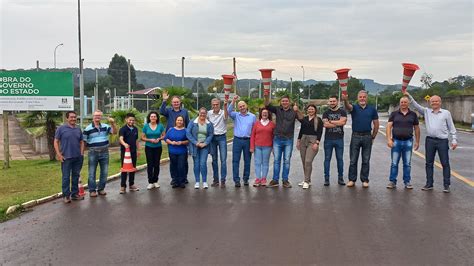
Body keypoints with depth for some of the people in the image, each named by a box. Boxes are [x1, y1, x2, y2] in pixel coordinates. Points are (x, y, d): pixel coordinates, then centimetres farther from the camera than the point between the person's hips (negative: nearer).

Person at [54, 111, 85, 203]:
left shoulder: (78, 129, 10)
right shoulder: (61, 129, -3)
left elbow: (81, 142, 17)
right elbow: (56, 142, -3)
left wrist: (81, 153, 6)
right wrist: (59, 155, -10)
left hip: (78, 157, 5)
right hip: (66, 157, -4)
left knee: (76, 176, 11)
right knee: (66, 177, 0)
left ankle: (75, 194, 22)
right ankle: (66, 195, 8)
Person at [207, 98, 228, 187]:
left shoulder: (223, 112, -7)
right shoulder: (209, 113, 4)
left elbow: (226, 117, -31)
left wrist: (225, 107, -47)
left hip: (222, 137, -3)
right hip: (212, 137, 3)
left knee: (223, 159, -4)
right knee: (214, 160, 8)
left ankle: (223, 180, 1)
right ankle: (215, 180, 16)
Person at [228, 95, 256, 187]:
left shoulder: (252, 116, 8)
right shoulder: (236, 115, 8)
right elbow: (229, 111, -12)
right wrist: (233, 101, -22)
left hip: (248, 140, 0)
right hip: (237, 140, 0)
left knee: (247, 161, 7)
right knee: (235, 160, -3)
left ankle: (246, 179, 19)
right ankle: (236, 180, 1)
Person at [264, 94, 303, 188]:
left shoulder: (293, 111, 2)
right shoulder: (277, 110, 5)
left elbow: (301, 119, -11)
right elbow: (267, 105, -6)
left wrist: (297, 111, -29)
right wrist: (267, 96, -24)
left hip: (288, 140, -1)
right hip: (277, 139, 1)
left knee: (287, 161, 5)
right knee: (276, 160, 5)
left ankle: (285, 180, 13)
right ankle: (275, 180, 10)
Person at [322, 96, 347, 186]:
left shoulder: (342, 112, 5)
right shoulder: (326, 113, 6)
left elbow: (343, 122, -13)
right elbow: (325, 124, -10)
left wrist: (330, 121, -8)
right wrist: (338, 123, -9)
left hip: (339, 139, 0)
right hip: (328, 139, 0)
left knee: (340, 159, 5)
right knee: (327, 159, 3)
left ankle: (340, 178, 14)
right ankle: (326, 178, 8)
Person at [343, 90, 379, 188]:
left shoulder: (372, 109, 5)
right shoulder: (354, 107, 1)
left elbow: (376, 124, 9)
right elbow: (348, 107, -24)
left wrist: (373, 137, 6)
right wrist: (345, 100, -46)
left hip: (367, 137, 1)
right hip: (355, 136, -1)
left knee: (366, 160, 6)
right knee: (353, 160, 4)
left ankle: (365, 180, 14)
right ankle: (352, 180, 12)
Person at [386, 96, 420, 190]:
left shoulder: (413, 114, 6)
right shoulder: (394, 114, 3)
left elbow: (416, 128, 11)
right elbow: (389, 126, -3)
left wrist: (417, 141, 8)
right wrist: (389, 139, -13)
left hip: (408, 141, 1)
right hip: (396, 141, -1)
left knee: (407, 163, 6)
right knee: (394, 163, 2)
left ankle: (407, 182, 15)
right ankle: (392, 182, 9)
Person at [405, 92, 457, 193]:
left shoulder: (446, 113, 5)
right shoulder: (426, 111, 10)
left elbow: (451, 127, 5)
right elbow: (416, 105, 4)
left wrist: (454, 140, -1)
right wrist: (409, 96, -7)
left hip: (443, 141, -3)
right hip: (430, 140, 3)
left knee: (445, 163, 0)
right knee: (429, 163, 7)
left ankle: (446, 185, 6)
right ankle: (429, 184, 16)